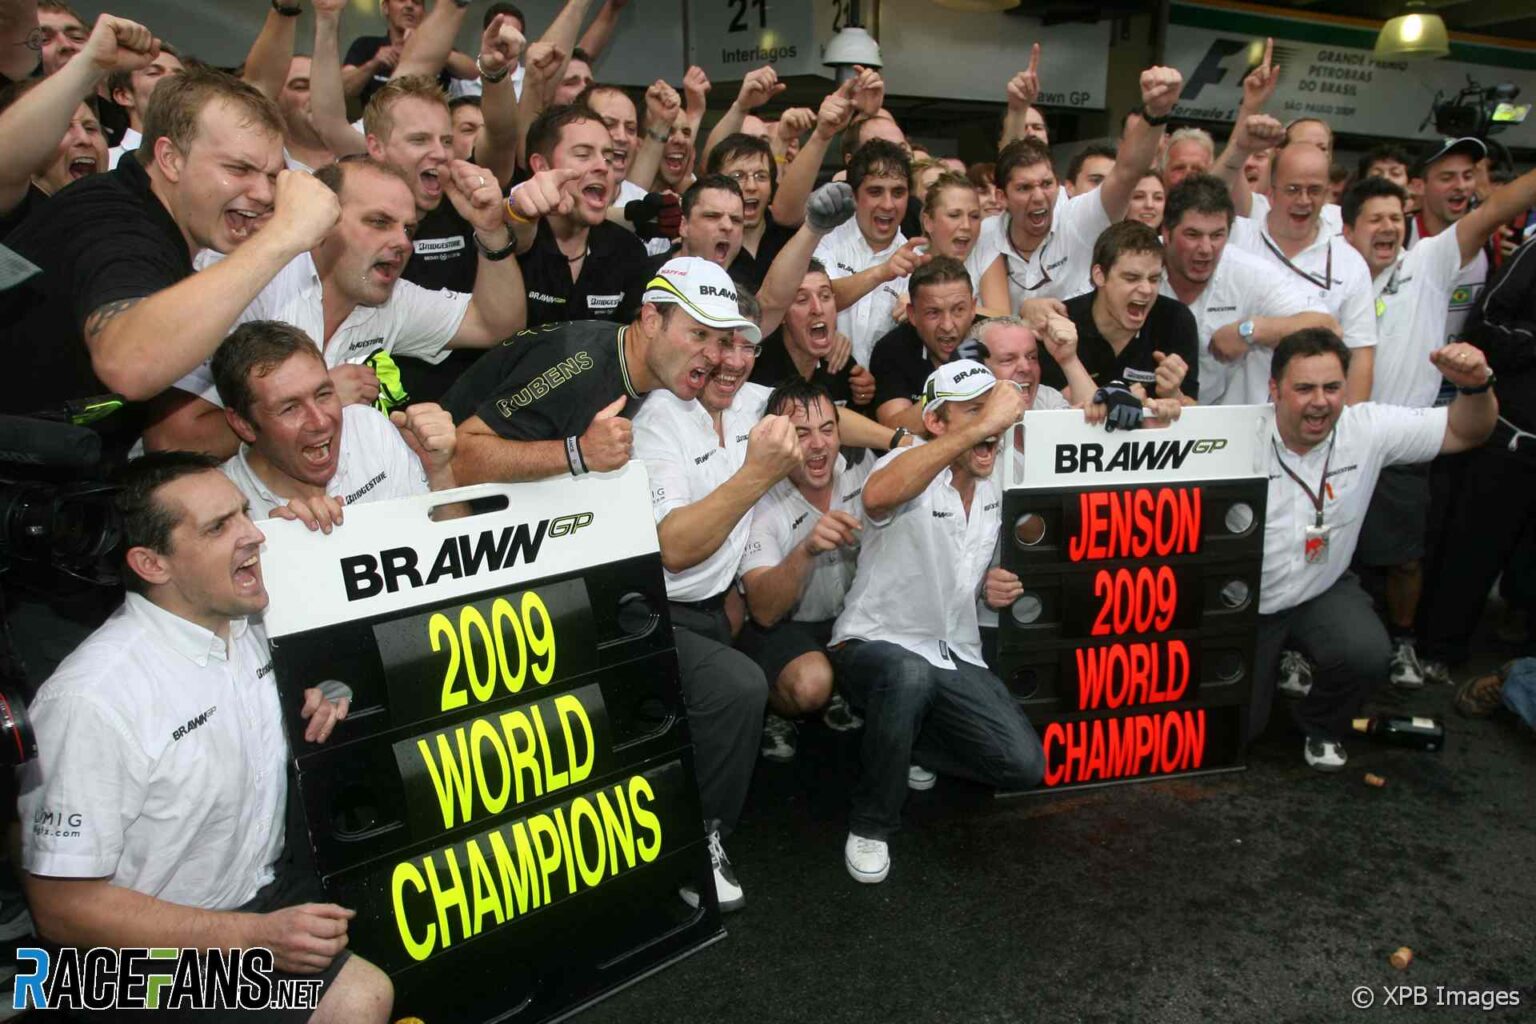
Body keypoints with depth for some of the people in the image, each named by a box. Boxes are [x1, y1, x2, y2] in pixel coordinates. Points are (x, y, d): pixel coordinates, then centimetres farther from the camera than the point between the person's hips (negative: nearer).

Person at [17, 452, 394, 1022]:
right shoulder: (90, 700, -23)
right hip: (166, 951, -6)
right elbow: (62, 908, -19)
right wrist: (253, 935, -23)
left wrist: (315, 712, -3)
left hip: (276, 888, 7)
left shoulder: (249, 623, 0)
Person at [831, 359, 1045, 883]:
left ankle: (907, 743, 18)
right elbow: (877, 496, -45)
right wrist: (979, 426, -47)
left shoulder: (993, 487, 7)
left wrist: (992, 583, 2)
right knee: (909, 673, -42)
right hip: (876, 645, -6)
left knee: (1025, 765, -10)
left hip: (955, 657, 7)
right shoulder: (909, 467, -17)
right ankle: (870, 825, -16)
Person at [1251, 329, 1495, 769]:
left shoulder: (1366, 429, -11)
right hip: (1247, 604, -2)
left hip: (1324, 592, 2)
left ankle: (1321, 726, 6)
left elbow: (1464, 432, -2)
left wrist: (1475, 386, -26)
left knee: (1367, 654, -30)